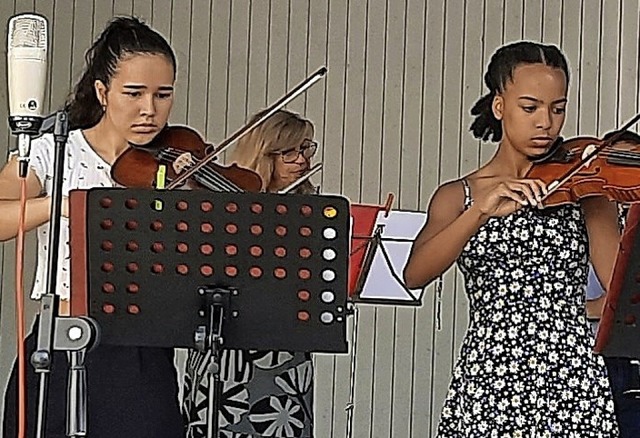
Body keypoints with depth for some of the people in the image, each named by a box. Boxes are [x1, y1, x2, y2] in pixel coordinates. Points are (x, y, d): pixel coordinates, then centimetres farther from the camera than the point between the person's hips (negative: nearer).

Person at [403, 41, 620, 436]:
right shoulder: (458, 196, 7)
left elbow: (620, 279, -8)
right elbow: (414, 275, -11)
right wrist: (481, 211, -23)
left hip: (574, 388, 0)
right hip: (487, 386, 0)